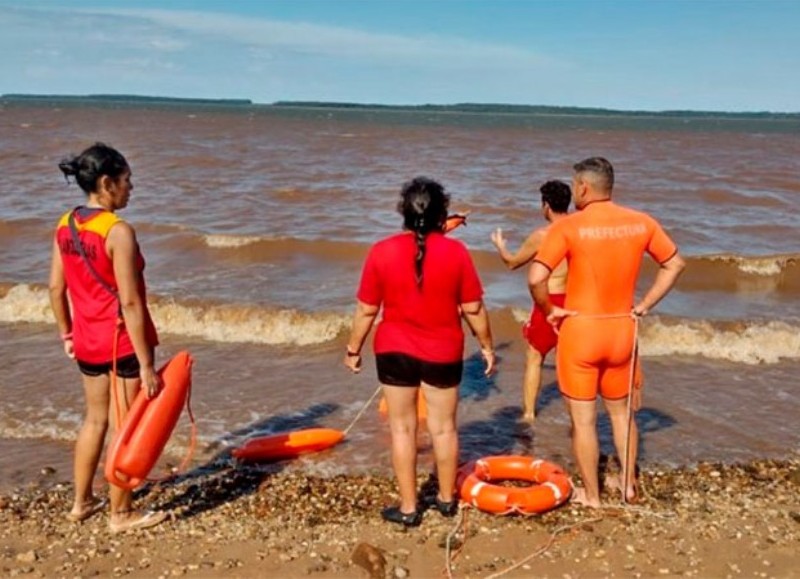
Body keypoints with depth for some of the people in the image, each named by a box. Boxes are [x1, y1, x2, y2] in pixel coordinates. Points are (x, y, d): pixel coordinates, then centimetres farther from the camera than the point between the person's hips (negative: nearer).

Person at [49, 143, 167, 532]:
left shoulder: (64, 226, 2)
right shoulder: (118, 231, -21)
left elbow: (56, 288, 7)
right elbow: (130, 302, -22)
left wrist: (66, 333, 21)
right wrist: (146, 364, -18)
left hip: (87, 341, 7)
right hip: (123, 341, -7)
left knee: (96, 418, 23)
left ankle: (81, 502, 35)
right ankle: (121, 514, 20)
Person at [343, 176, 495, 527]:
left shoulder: (382, 252, -10)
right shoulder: (455, 252, -11)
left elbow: (366, 310, -6)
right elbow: (473, 309, -6)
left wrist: (353, 349, 7)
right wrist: (487, 346, 8)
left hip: (394, 351, 0)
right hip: (443, 353, 1)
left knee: (403, 428, 11)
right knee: (444, 428, 16)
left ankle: (408, 508, 18)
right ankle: (447, 499, 32)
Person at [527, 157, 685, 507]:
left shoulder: (568, 227, -16)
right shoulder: (641, 223, -2)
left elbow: (535, 278, -23)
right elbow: (674, 264, 8)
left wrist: (549, 311, -6)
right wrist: (644, 306, 10)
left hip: (580, 330, -4)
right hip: (622, 329, 5)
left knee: (583, 420, 10)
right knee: (621, 412, 24)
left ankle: (591, 495, 23)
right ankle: (628, 485, 36)